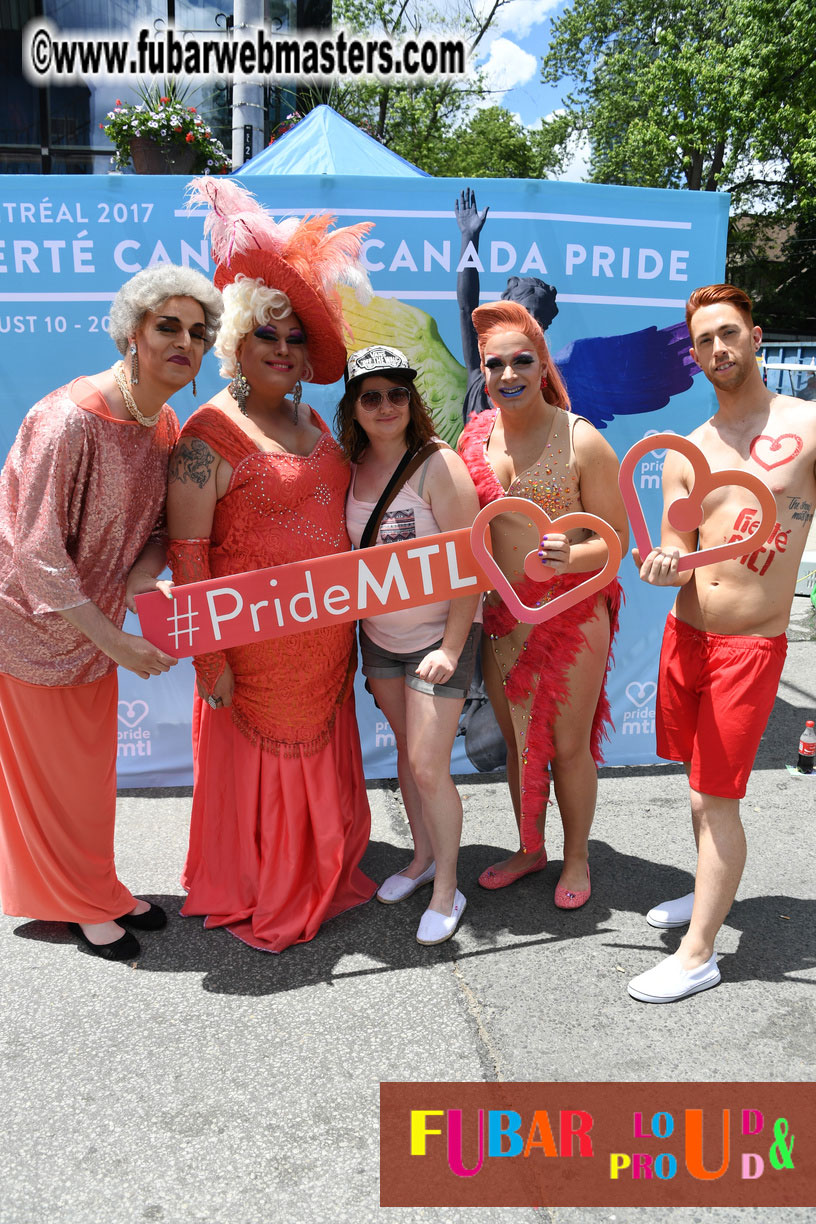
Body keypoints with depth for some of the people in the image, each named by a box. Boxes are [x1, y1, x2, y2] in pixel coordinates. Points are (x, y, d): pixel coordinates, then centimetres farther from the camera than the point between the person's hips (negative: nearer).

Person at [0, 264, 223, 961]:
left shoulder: (167, 426, -2)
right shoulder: (69, 419, -26)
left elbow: (159, 524, 7)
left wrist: (142, 577, -15)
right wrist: (115, 639, -25)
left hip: (93, 617, 7)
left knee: (94, 762, 20)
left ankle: (96, 890, 40)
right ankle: (84, 903, 29)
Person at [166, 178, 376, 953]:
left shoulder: (310, 422, 10)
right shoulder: (210, 437, -13)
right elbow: (187, 553, -16)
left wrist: (349, 619, 18)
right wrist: (209, 655, -18)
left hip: (324, 641, 7)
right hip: (256, 646, -7)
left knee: (321, 761, 19)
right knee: (261, 764, 8)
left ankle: (319, 879, 41)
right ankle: (254, 903, 30)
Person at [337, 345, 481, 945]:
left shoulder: (438, 465, -17)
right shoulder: (351, 467, 1)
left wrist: (451, 648, -19)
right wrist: (356, 625, 7)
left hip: (439, 635, -6)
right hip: (379, 635, 6)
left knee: (428, 766, -5)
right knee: (406, 748, 17)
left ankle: (446, 890, 14)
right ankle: (423, 855, 37)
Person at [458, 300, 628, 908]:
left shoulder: (581, 440, -11)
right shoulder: (474, 436, 2)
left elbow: (616, 538, -9)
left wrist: (569, 556, -29)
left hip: (571, 615, -4)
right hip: (500, 616, 5)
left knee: (569, 745, 8)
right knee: (517, 740, 17)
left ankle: (576, 857, 31)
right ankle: (530, 848, 38)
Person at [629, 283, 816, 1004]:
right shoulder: (686, 452, 8)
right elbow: (675, 551, 3)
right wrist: (664, 566, -19)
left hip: (752, 643, -5)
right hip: (685, 631, 5)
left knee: (717, 797, -2)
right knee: (698, 779, 18)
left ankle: (699, 954, 10)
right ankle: (714, 889, 40)